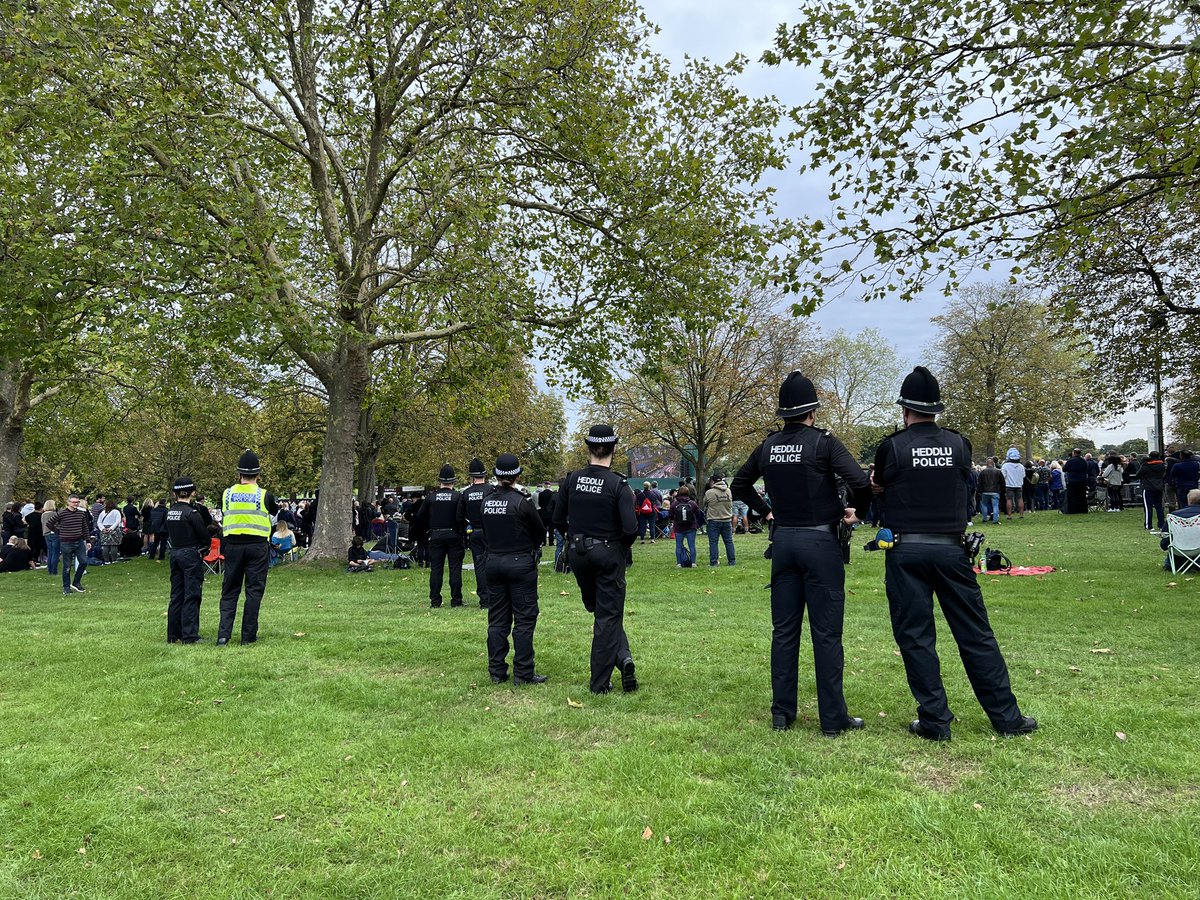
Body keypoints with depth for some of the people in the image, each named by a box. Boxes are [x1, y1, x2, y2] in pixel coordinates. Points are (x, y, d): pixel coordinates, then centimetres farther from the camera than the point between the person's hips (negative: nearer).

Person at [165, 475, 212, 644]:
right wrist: (204, 549, 7)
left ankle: (173, 635, 17)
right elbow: (204, 534, -10)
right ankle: (189, 636, -3)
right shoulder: (191, 512, -14)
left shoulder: (170, 511, 8)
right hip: (191, 554, -7)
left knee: (176, 595, 12)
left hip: (175, 553, 7)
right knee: (191, 596, -3)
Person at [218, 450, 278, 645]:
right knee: (254, 590, 4)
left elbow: (223, 515, 17)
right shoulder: (263, 495, -6)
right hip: (257, 546, -2)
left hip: (233, 545, 2)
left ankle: (223, 633, 0)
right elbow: (275, 511, 14)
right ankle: (248, 635, 6)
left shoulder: (227, 493, 1)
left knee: (229, 591, 10)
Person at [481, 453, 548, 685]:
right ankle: (523, 673, 4)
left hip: (494, 561, 6)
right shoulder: (522, 501, -14)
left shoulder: (487, 501, 3)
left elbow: (486, 533, 12)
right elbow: (540, 533, -4)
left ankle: (497, 671, 17)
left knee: (497, 619, 12)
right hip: (520, 563, -5)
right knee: (524, 619, 2)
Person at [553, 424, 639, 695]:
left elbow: (558, 520, 2)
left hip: (577, 553, 3)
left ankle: (622, 658, 10)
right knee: (608, 617, 7)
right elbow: (630, 528, -19)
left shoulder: (572, 479, -3)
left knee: (596, 609, 21)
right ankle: (599, 683, 7)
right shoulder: (618, 484, -13)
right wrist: (622, 546, 2)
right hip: (609, 554, -3)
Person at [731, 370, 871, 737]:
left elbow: (739, 484, 18)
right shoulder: (823, 442, -10)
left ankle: (781, 713, 17)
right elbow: (861, 481, -20)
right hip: (820, 541, -5)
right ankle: (833, 718, 8)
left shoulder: (768, 446, 6)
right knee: (826, 633, 1)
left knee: (784, 631, 11)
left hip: (783, 541, 5)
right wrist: (857, 511, -3)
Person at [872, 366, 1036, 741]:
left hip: (905, 551, -2)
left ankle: (935, 721, 10)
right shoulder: (959, 444, 3)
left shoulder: (891, 448, -5)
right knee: (976, 634, 10)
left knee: (915, 637, 6)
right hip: (950, 548, 3)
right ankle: (1007, 717, 18)